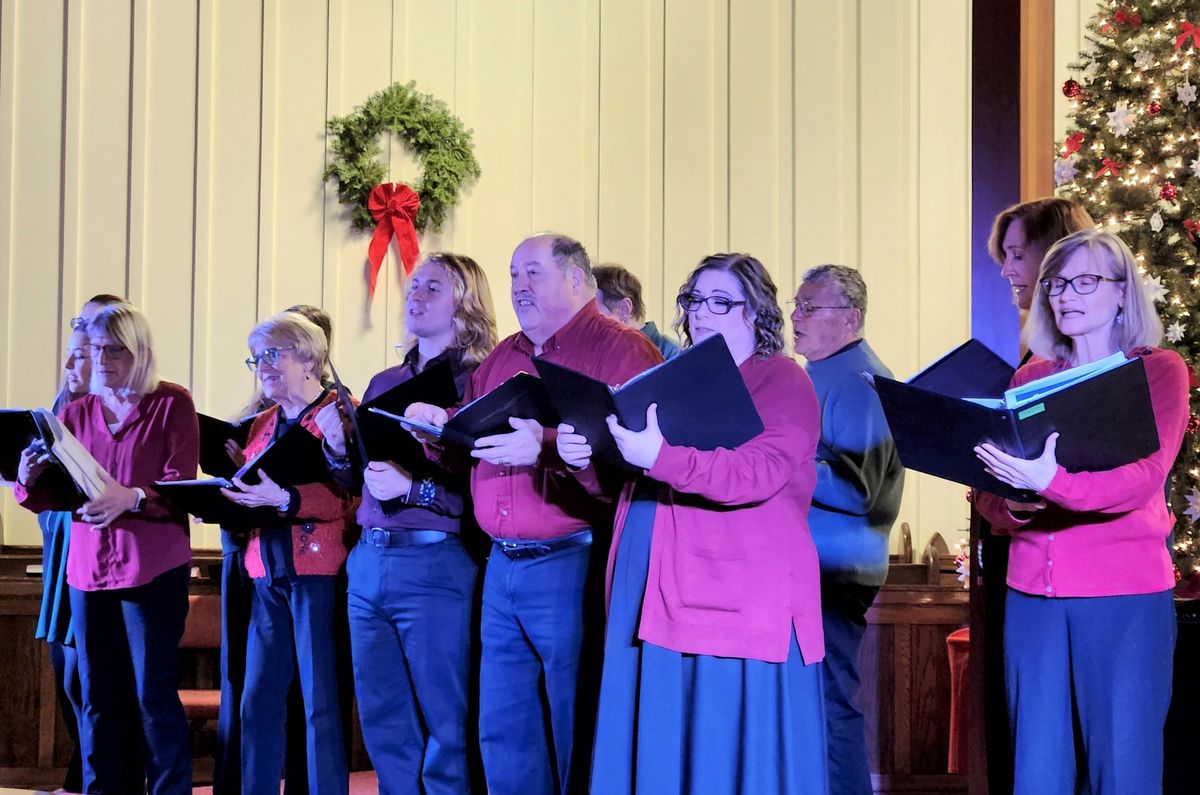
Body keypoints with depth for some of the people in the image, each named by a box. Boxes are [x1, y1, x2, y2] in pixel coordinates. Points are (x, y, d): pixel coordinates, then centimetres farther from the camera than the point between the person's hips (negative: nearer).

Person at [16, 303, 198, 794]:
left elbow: (182, 489, -9)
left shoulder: (172, 403, 0)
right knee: (95, 697, 7)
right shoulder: (77, 411, 14)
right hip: (88, 568, 5)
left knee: (154, 695, -5)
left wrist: (130, 498, -26)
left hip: (152, 569, -5)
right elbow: (54, 493, 11)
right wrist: (29, 481, -11)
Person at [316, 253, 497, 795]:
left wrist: (413, 488, -22)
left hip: (435, 563, -7)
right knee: (382, 721, 12)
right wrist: (339, 446, 0)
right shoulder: (383, 384, 16)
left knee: (443, 724, -1)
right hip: (368, 561, 7)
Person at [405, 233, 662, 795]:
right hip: (502, 566, 8)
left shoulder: (621, 350, -7)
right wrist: (440, 427, -1)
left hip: (573, 565, -7)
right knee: (503, 736, 13)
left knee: (577, 739, 1)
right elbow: (467, 447, 20)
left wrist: (546, 449, -32)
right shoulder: (500, 359, 17)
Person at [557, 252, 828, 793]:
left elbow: (762, 472, -20)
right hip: (650, 601, 7)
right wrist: (586, 454, -1)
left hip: (738, 607, -7)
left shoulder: (782, 382, -2)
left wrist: (661, 458, -33)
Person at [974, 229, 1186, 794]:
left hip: (1125, 596, -3)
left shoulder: (1159, 371, 2)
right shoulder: (1030, 377, 12)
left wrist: (1050, 482, -31)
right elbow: (989, 501, 11)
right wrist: (1012, 506, -14)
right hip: (1032, 592, 3)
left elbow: (1144, 478, -14)